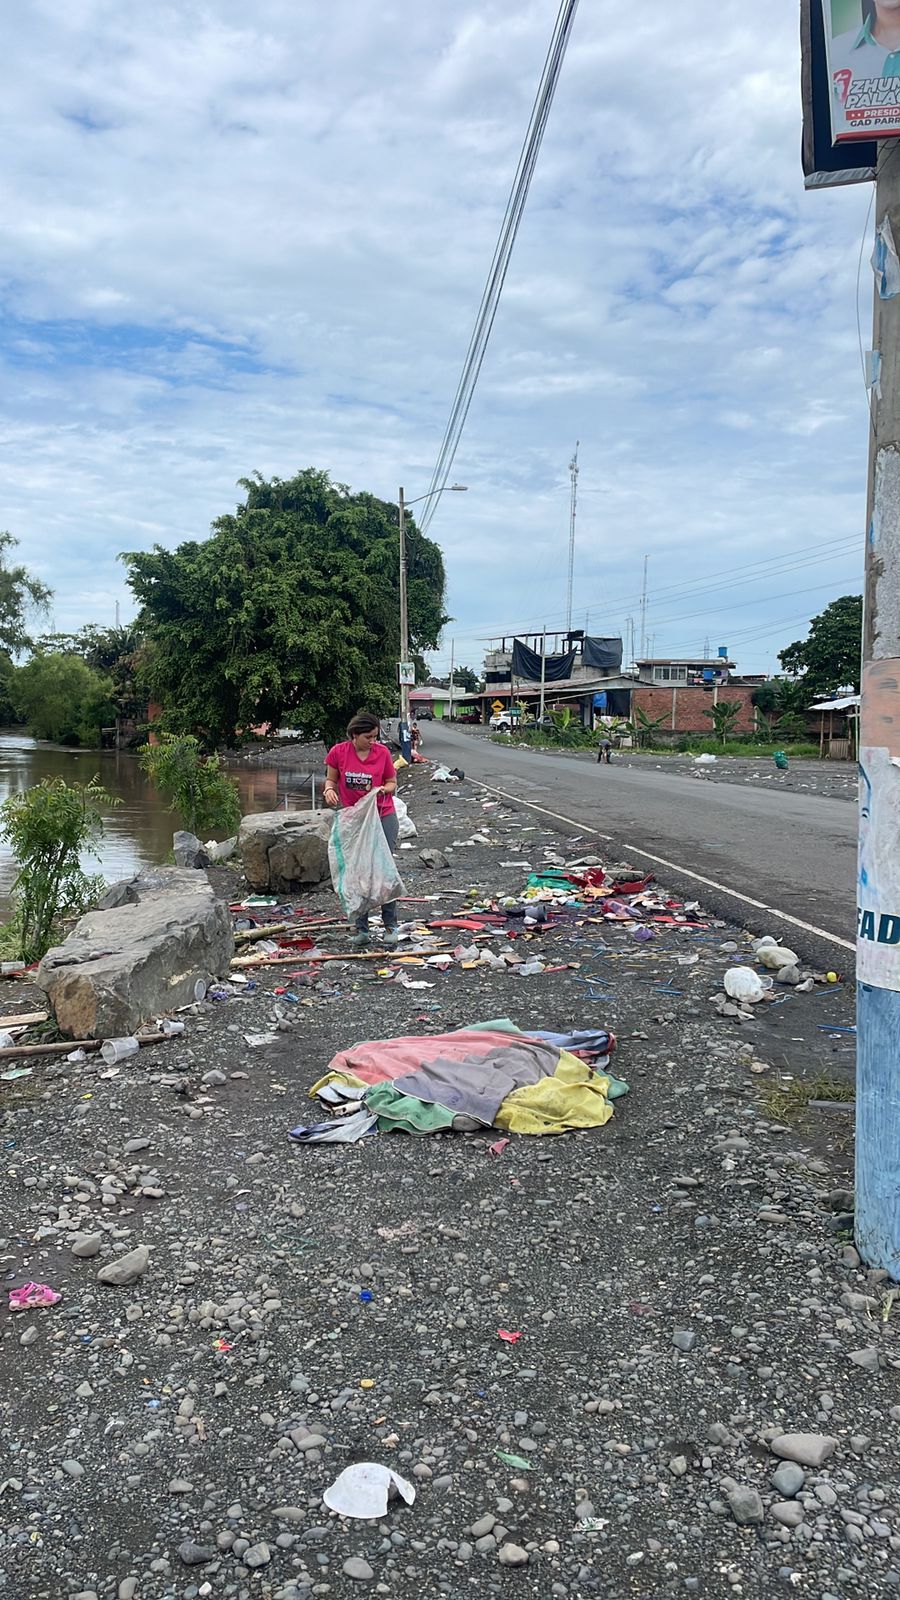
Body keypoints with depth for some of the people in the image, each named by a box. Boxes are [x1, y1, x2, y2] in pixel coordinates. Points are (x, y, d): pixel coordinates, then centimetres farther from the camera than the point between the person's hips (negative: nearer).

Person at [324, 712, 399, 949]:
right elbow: (331, 779, 6)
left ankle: (390, 925, 9)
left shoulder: (382, 752, -6)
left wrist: (382, 789, -17)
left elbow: (392, 782, 4)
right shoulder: (338, 752, -6)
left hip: (383, 816, -1)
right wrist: (329, 789, -16)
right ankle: (361, 929, 13)